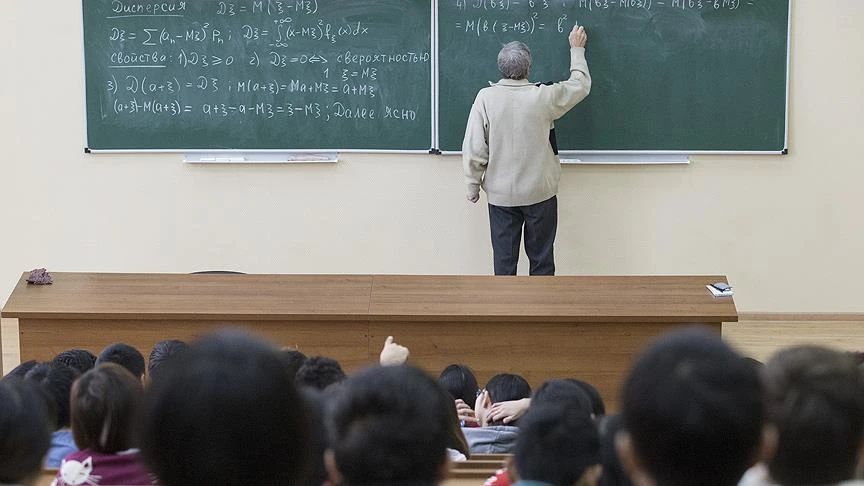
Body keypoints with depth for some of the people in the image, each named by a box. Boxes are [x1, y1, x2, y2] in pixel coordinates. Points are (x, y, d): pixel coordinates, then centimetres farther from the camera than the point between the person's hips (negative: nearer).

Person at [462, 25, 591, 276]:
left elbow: (474, 149, -9)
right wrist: (577, 49, 22)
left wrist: (473, 186, 5)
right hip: (540, 193, -1)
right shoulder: (543, 97, -13)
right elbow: (580, 85, 7)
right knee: (541, 259, 11)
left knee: (504, 259, 9)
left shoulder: (486, 98, -12)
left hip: (501, 196, 1)